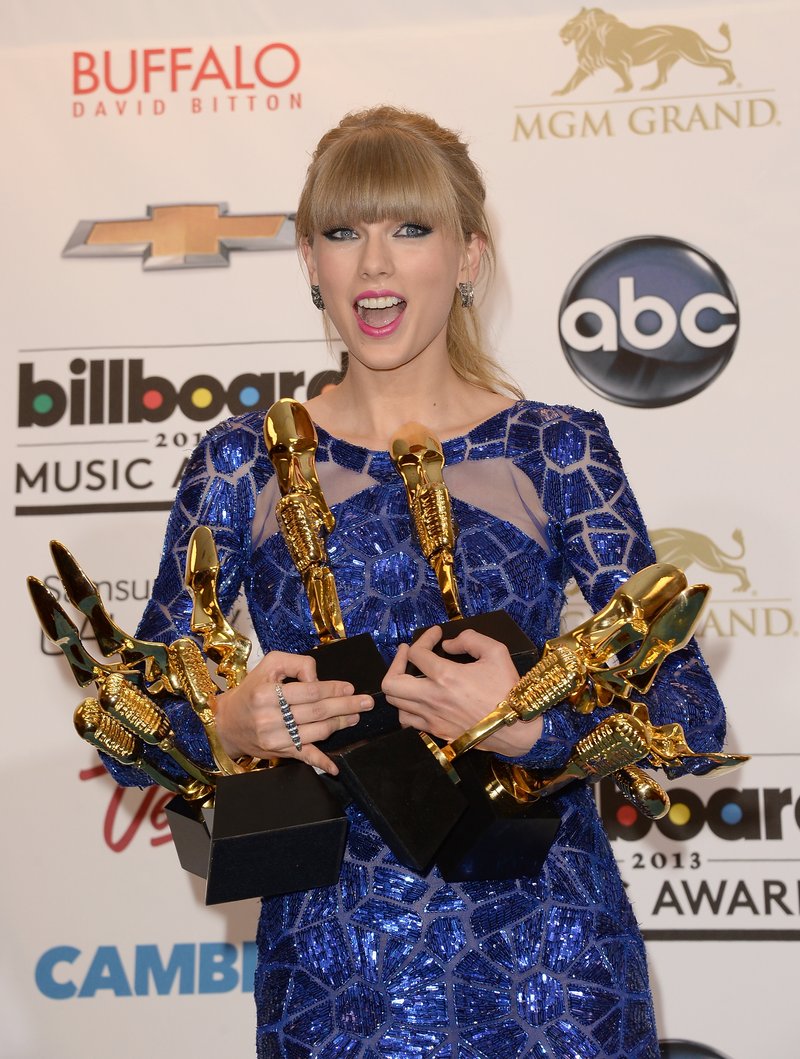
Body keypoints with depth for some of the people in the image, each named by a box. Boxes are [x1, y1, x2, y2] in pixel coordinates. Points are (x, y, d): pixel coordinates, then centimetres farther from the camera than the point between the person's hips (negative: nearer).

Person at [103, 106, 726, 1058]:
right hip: (329, 967, 1)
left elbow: (693, 715, -6)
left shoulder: (557, 451, -2)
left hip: (543, 960, -1)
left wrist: (534, 726, -23)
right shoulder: (242, 464, 0)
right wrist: (226, 724, -19)